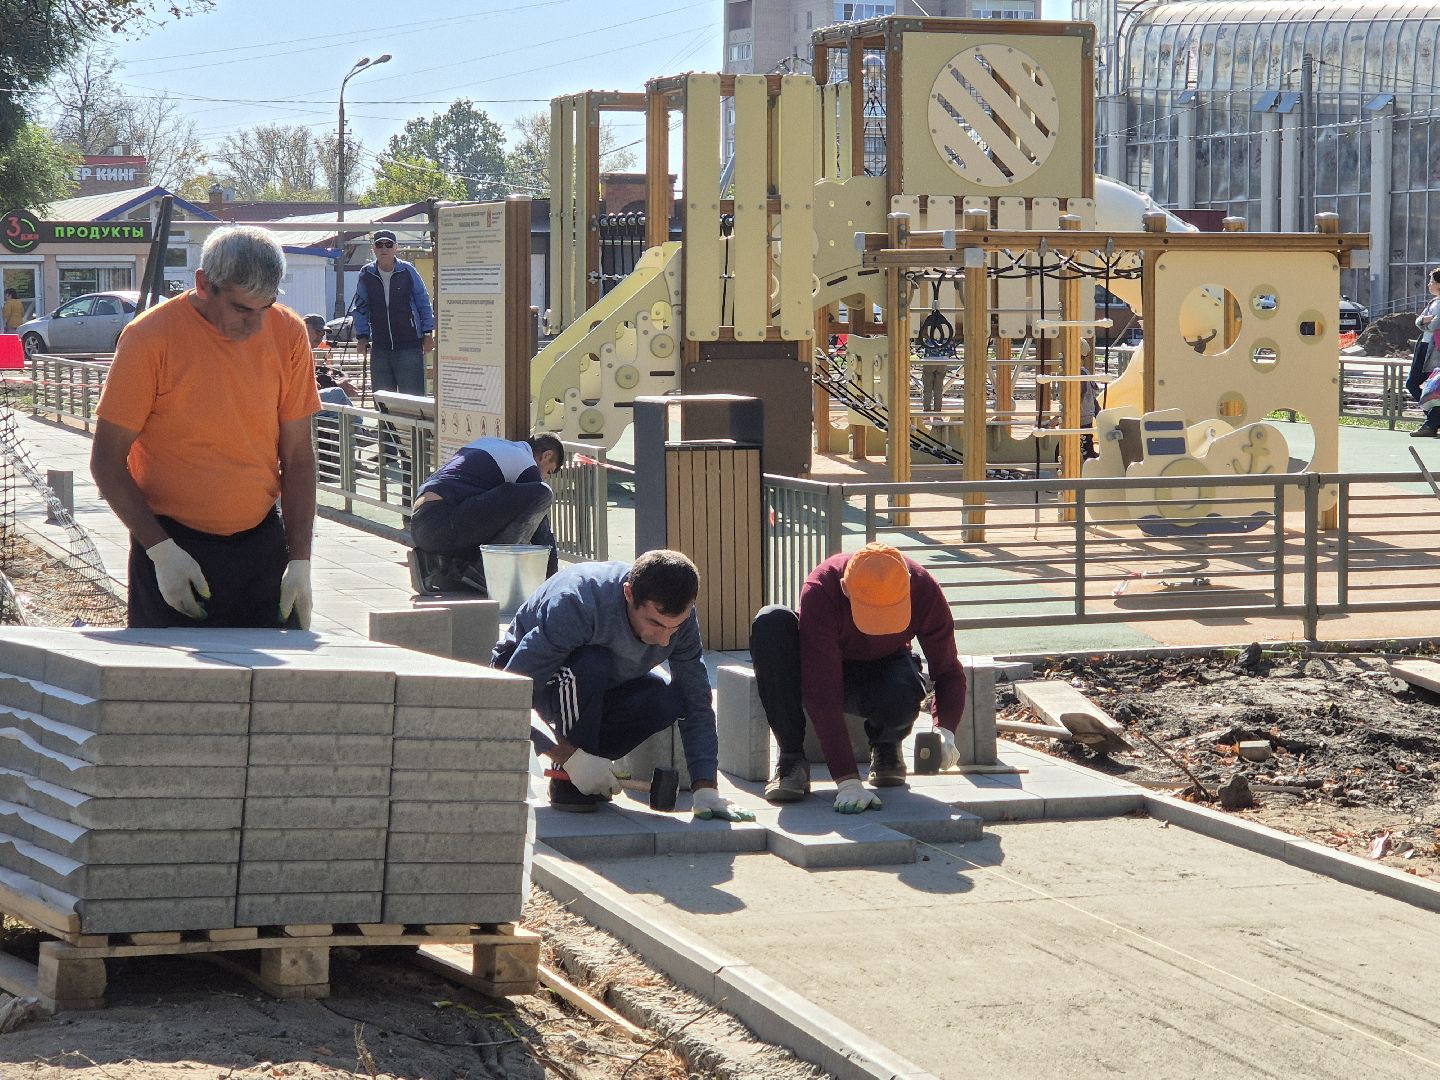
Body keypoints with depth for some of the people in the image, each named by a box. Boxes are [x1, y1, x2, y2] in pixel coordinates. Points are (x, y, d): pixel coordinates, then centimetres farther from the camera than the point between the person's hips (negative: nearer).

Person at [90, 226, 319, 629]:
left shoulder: (288, 334, 0)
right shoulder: (150, 337, -12)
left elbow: (297, 459, 5)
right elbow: (107, 462, -8)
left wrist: (300, 561, -2)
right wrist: (161, 550, -15)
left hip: (262, 543, 3)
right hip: (172, 544, -3)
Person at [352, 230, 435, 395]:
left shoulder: (408, 271, -1)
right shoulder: (366, 274, 5)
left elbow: (424, 303, 6)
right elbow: (361, 307, 14)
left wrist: (428, 333, 3)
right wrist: (362, 336, 8)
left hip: (409, 346, -3)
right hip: (380, 348, 3)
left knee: (411, 395, -5)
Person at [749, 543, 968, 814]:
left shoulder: (924, 591, -27)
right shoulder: (820, 591, -35)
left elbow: (949, 671, -15)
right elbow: (822, 693, -40)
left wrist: (946, 730, -36)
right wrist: (847, 780, -46)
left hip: (884, 665, 1)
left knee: (900, 700, -38)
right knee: (772, 621, -34)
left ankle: (885, 744, 2)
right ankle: (791, 758, -24)